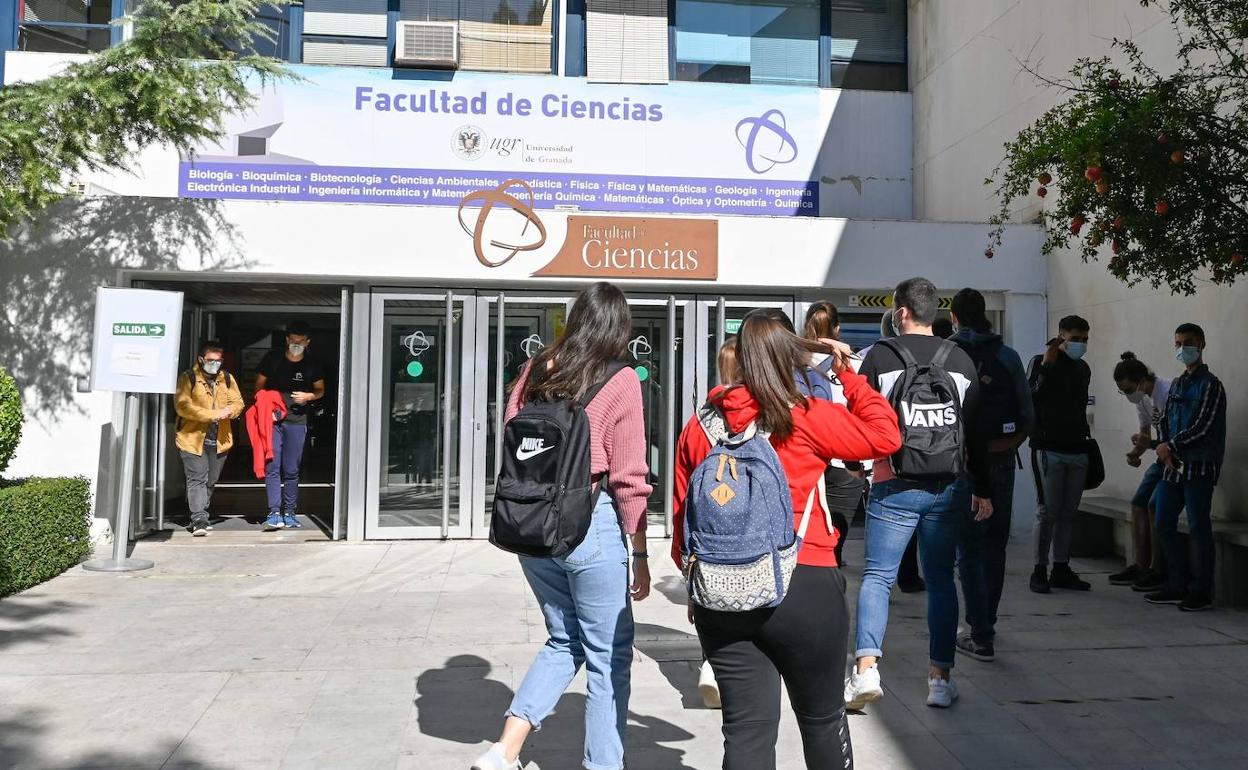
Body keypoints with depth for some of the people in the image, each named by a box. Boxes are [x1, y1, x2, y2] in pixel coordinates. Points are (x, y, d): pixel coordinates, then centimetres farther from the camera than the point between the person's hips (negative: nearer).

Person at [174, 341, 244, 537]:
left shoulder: (227, 379, 10)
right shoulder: (188, 378, -5)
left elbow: (238, 402, 8)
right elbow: (182, 406, -17)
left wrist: (230, 410, -17)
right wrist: (213, 414, -23)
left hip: (219, 440, 5)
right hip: (193, 438, -5)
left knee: (211, 481, 14)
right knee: (197, 479, -11)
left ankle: (201, 515, 30)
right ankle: (198, 519, -11)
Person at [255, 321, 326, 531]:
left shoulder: (311, 366, 4)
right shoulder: (272, 359, 3)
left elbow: (320, 390, 16)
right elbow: (259, 386, 12)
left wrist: (309, 396, -6)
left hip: (297, 421, 1)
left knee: (291, 470, 5)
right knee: (272, 467, -8)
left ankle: (290, 513, 14)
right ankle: (274, 513, -8)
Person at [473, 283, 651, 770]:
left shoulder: (535, 371, 6)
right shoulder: (620, 381, -7)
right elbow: (628, 479, -8)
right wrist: (640, 555, -1)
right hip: (592, 524, -5)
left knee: (564, 641, 21)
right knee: (609, 654, 10)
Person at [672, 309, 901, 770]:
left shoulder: (699, 428, 2)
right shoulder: (808, 418, -8)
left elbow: (682, 518, 6)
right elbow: (885, 436, 4)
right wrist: (848, 374, 12)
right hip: (804, 587, -3)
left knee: (747, 727, 10)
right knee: (822, 719, 18)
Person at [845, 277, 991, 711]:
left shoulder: (881, 356, -4)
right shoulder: (961, 361, 7)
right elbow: (976, 430, 8)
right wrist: (982, 488, 14)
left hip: (895, 487, -3)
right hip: (949, 487, 3)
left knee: (877, 576, 2)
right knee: (940, 579, 11)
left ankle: (866, 668, -10)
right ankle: (941, 678, 13)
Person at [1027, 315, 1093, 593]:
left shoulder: (1082, 368, 17)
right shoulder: (1041, 363, -2)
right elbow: (1030, 399, -15)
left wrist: (1085, 435, 19)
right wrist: (1046, 366, -17)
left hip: (1077, 450, 6)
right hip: (1049, 450, -6)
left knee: (1068, 513, 7)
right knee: (1048, 512, -5)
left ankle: (1061, 569, 14)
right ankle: (1040, 570, 1)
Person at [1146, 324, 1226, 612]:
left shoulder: (1210, 385, -7)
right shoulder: (1177, 384, 16)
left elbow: (1202, 428, -15)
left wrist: (1169, 447, -7)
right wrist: (1166, 451, -3)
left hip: (1199, 467, -8)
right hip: (1173, 465, 8)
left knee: (1198, 527, -3)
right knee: (1164, 524, 8)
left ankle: (1202, 591, 6)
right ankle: (1178, 586, 18)